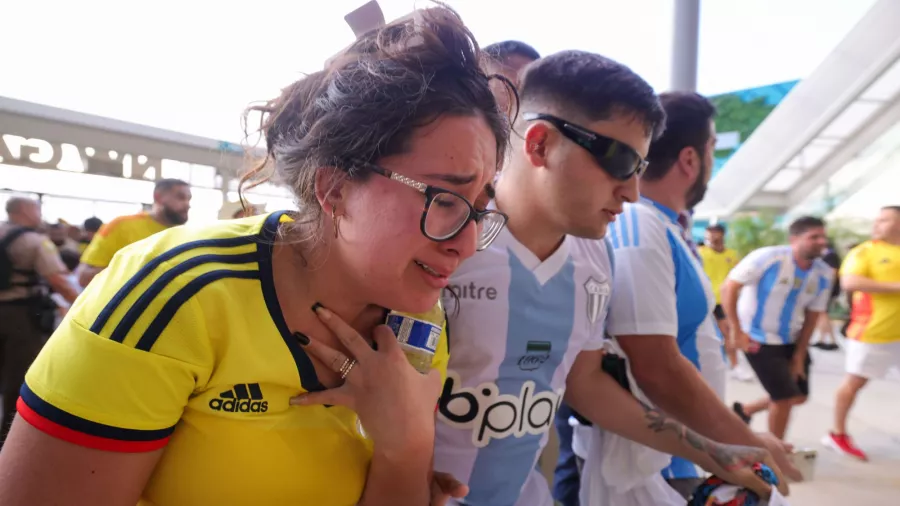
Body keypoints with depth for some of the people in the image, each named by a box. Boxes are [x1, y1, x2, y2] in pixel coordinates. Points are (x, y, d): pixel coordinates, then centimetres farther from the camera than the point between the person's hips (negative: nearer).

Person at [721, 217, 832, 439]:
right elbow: (729, 287, -20)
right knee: (784, 397, -5)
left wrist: (799, 355, 1)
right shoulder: (768, 257, -21)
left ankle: (744, 410, 37)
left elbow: (812, 316, 3)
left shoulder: (824, 274, -4)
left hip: (792, 340, 7)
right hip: (759, 339, -7)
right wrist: (736, 330, -22)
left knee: (799, 396, 14)